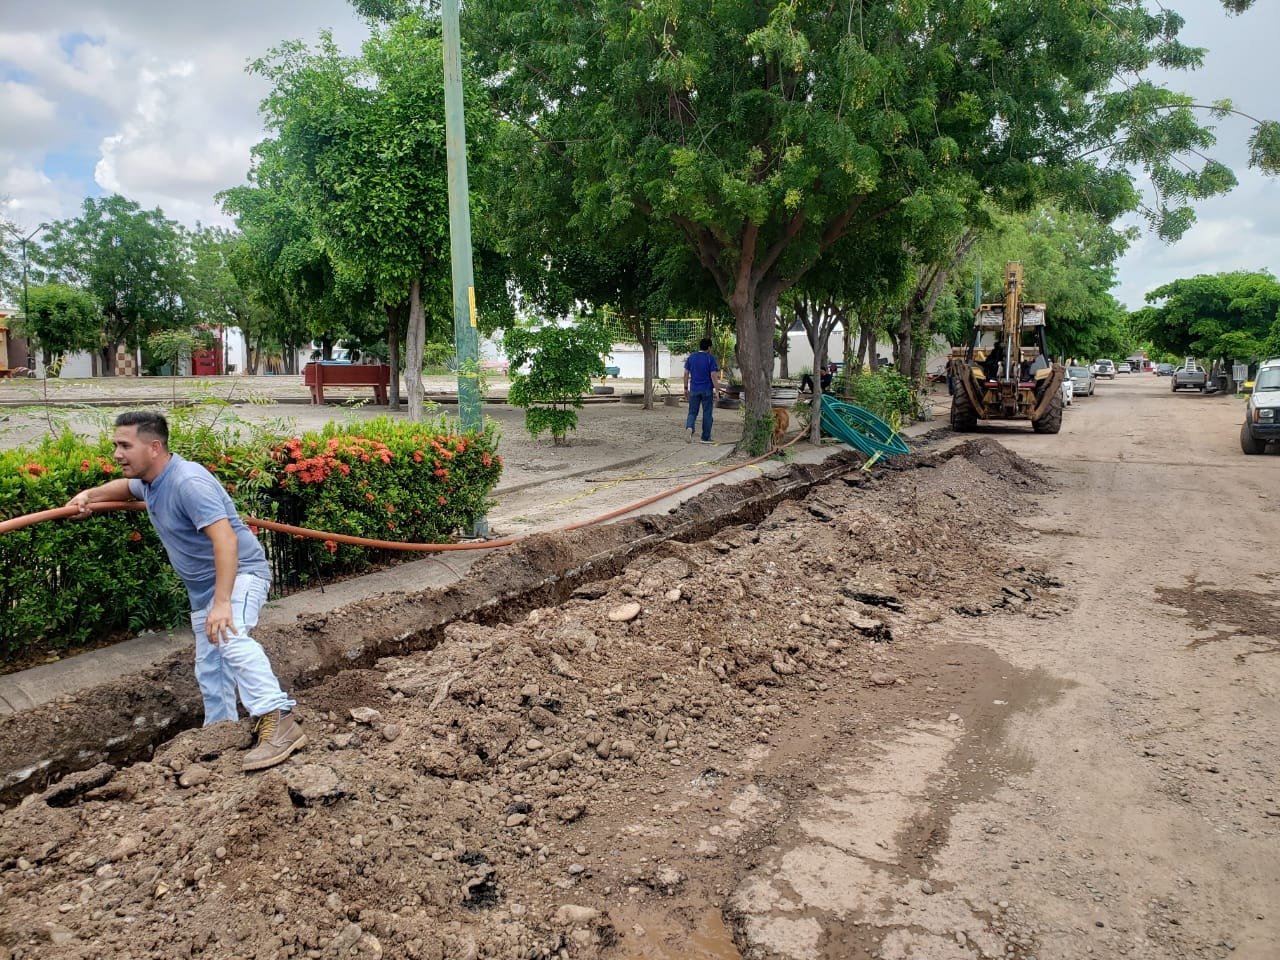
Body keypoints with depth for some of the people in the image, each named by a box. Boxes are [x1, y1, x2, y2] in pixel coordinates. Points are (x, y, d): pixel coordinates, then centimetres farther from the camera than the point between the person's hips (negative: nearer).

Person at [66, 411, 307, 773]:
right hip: (203, 587, 10)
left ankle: (278, 722, -43)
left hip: (239, 573, -10)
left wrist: (222, 603, -43)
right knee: (210, 669, 13)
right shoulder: (150, 482, 6)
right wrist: (91, 494, 13)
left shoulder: (188, 481, -26)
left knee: (230, 637, -36)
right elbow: (126, 486, 34)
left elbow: (225, 539, -37)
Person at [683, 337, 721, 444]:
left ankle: (689, 427, -22)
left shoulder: (691, 357, 5)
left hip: (694, 390, 3)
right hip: (707, 390, -3)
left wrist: (686, 389, 13)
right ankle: (706, 437, 12)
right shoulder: (710, 358, -7)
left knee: (692, 412, 8)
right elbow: (713, 376, -11)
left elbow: (686, 374, 6)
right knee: (707, 414, 7)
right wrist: (717, 390, -7)